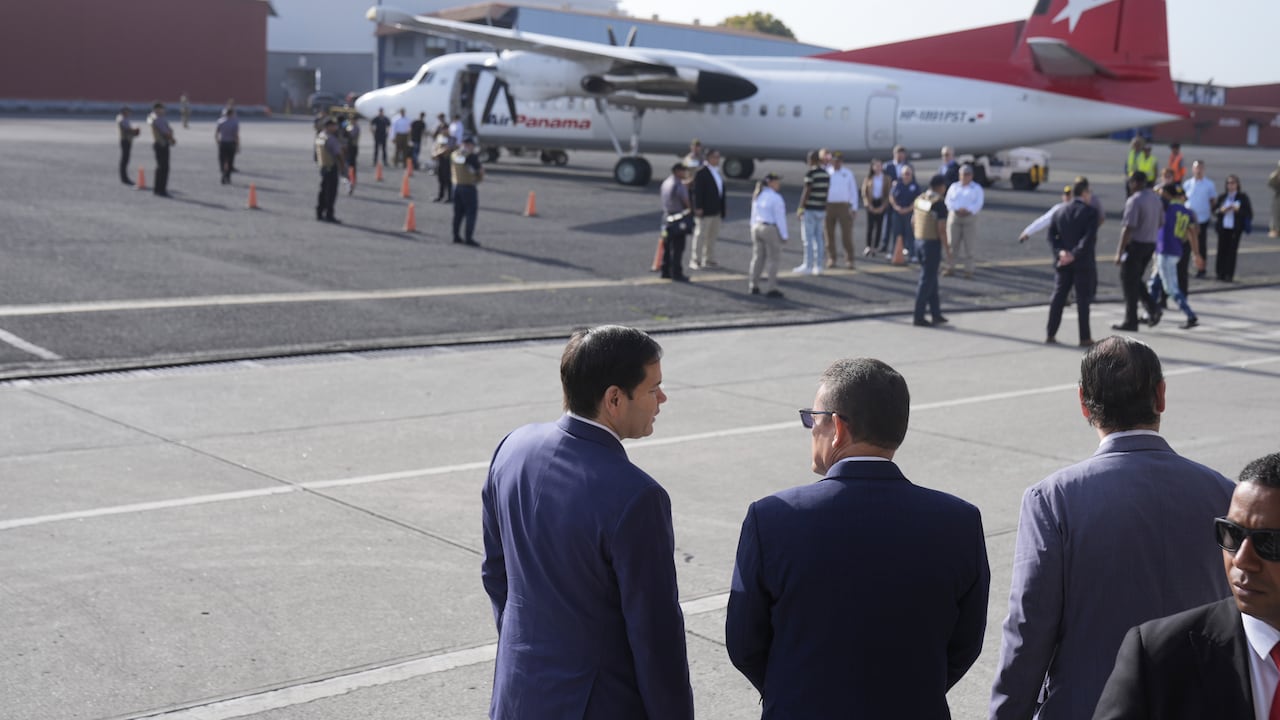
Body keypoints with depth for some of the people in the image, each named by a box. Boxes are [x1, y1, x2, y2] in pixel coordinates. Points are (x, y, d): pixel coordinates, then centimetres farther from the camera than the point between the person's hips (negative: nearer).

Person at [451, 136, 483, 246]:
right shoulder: (472, 157, -14)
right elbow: (480, 171, -9)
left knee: (458, 212, 16)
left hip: (456, 186, 6)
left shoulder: (454, 154, 6)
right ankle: (468, 238, -4)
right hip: (469, 187, -6)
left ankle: (456, 236, 19)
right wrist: (480, 177, 12)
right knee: (471, 212, 0)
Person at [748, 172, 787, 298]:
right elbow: (780, 218, -14)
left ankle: (753, 285, 17)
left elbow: (754, 215, 12)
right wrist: (784, 235, -9)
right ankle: (771, 288, -1)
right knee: (772, 259, 0)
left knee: (758, 257, 14)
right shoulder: (776, 198, -15)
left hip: (757, 227, 7)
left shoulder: (758, 196, 7)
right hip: (771, 230, -7)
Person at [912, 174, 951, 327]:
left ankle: (936, 314, 21)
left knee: (932, 279, 16)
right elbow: (941, 230, -19)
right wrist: (947, 250, -12)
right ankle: (919, 317, 2)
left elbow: (913, 223, 13)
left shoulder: (919, 200, 6)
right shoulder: (940, 205, -16)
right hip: (932, 244, -8)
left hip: (919, 241, 8)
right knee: (926, 280, -1)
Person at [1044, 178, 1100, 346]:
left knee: (1058, 297, 9)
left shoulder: (1059, 211, 7)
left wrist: (1060, 251, -8)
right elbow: (1089, 238, -19)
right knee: (1083, 299, 1)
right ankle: (1085, 338, 4)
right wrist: (1075, 255, -20)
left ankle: (1050, 334, 8)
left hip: (1063, 262, 4)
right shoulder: (1090, 212, -9)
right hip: (1083, 263, -4)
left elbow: (1051, 236, 2)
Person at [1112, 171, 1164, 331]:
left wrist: (1119, 252, -19)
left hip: (1135, 244, -8)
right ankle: (1152, 307, 4)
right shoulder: (1156, 199, 10)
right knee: (1135, 280, 20)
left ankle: (1130, 322, 5)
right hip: (1151, 244, 8)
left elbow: (1128, 228, -21)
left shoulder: (1134, 200, -16)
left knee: (1129, 283, 1)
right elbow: (1161, 223, 15)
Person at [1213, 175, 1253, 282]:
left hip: (1235, 228, -3)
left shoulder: (1243, 197, 1)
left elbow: (1249, 213, -1)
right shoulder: (1222, 197, 9)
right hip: (1223, 228, 3)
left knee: (1232, 251, -4)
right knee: (1222, 250, 2)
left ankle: (1229, 275, 0)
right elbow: (1214, 210, 12)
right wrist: (1221, 210, -9)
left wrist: (1238, 210, -16)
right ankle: (1220, 274, 11)